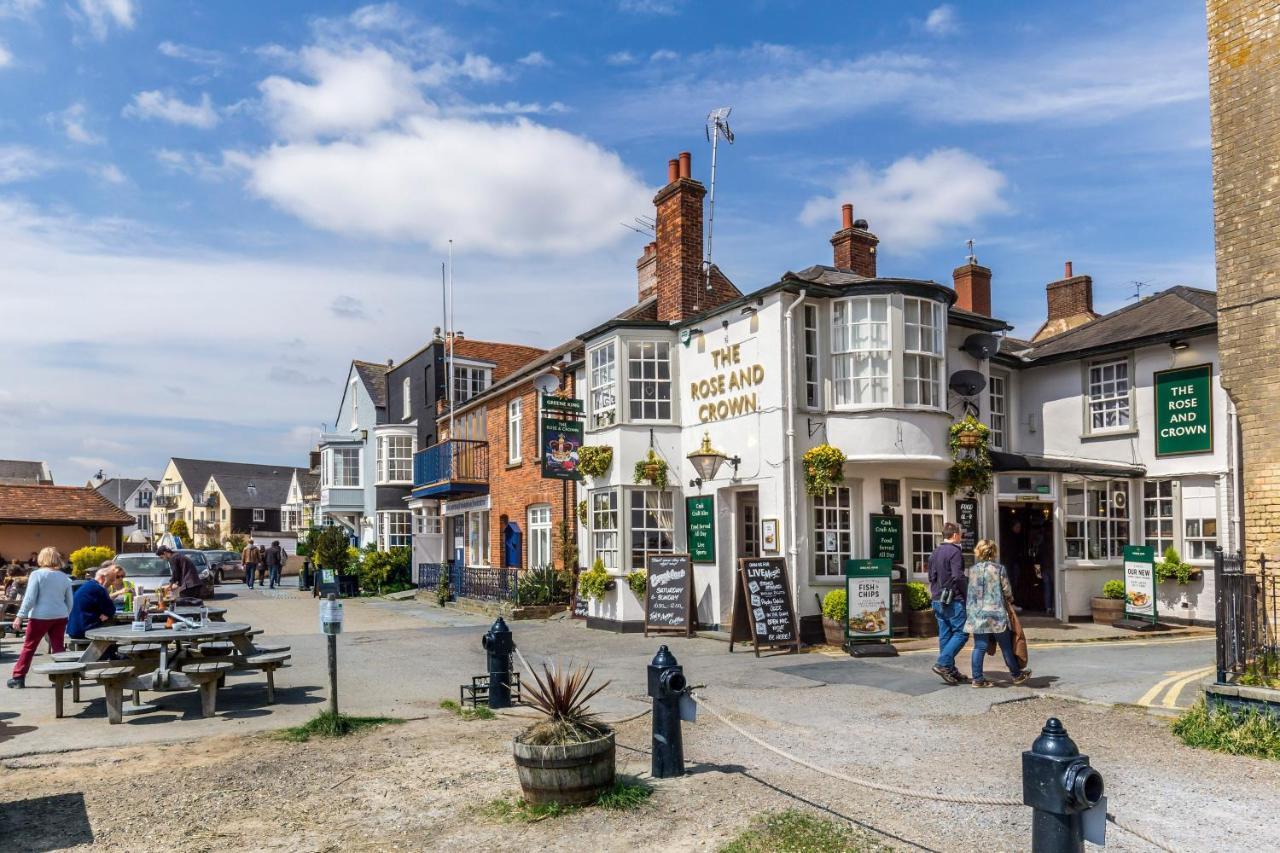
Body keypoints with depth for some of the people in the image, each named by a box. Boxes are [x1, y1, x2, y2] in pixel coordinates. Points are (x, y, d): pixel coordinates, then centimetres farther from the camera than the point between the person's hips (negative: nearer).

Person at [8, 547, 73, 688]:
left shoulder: (37, 574, -5)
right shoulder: (65, 577, 8)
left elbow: (29, 598, -10)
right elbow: (69, 602, 10)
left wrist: (20, 616, -7)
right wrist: (66, 616, 22)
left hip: (40, 616, -3)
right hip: (60, 616, 3)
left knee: (29, 646, 8)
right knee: (58, 647, 7)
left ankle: (18, 678, 13)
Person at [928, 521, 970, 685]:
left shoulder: (934, 553, 14)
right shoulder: (954, 552, -12)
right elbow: (958, 577, -19)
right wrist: (967, 594, -8)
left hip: (938, 600, 8)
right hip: (953, 600, -8)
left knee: (945, 635, 9)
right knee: (961, 633, -4)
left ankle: (950, 670, 13)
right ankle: (943, 664, -13)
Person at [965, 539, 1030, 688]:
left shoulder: (972, 570, 3)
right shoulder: (999, 569, -5)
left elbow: (970, 592, 9)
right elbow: (1007, 591, 0)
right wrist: (1009, 600, 21)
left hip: (977, 614, 3)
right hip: (996, 613, -3)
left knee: (979, 647, 5)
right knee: (1006, 646, 10)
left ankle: (978, 678, 4)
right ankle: (1016, 674, 25)